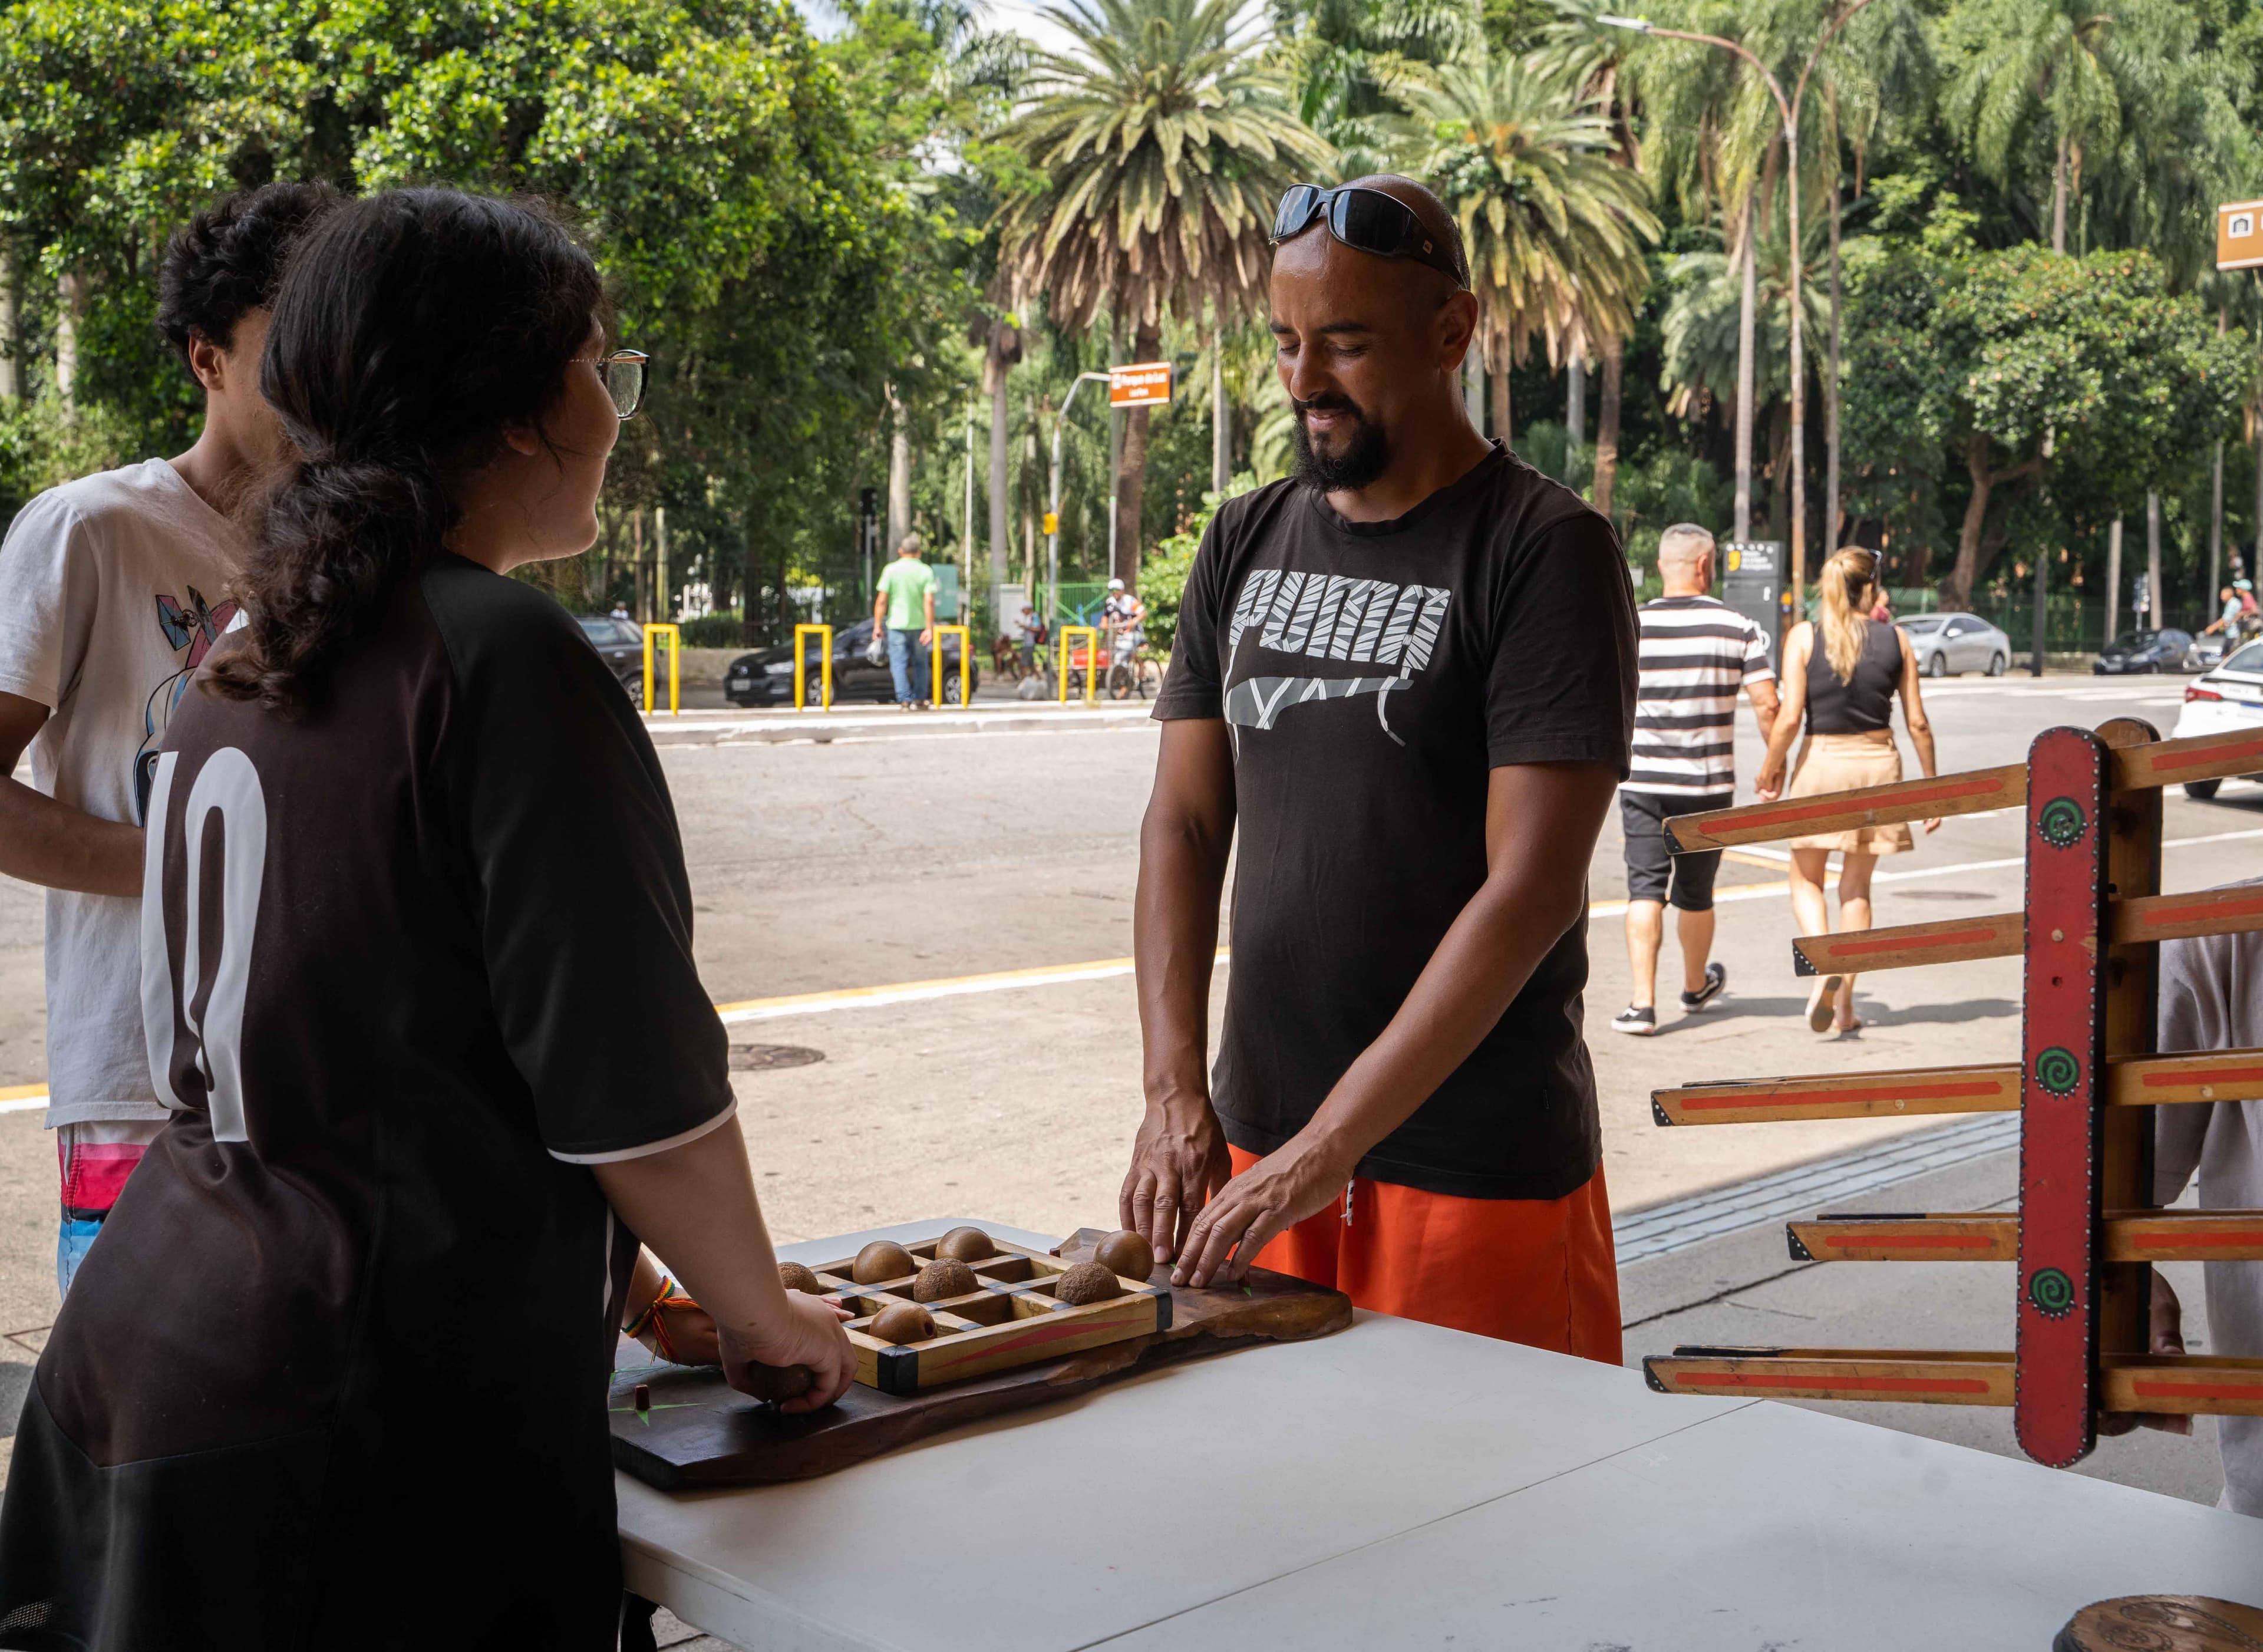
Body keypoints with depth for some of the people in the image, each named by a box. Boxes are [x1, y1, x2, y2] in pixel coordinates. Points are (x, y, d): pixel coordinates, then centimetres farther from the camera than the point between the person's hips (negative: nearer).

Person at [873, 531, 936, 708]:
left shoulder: (891, 570, -5)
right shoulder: (926, 571, -3)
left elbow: (881, 601, -7)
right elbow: (929, 601, -11)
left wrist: (878, 625, -1)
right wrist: (929, 628, -11)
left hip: (897, 624, -2)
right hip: (919, 624, 2)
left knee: (899, 663, 1)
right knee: (920, 663, 17)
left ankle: (905, 700, -8)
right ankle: (920, 698, 21)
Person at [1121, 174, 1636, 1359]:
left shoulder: (1546, 551, -10)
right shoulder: (1246, 543, 8)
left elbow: (1530, 887, -17)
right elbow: (1183, 825, 7)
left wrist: (1331, 1146, -20)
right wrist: (1175, 1091, -5)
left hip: (1482, 1169, -5)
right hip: (1258, 1142, 5)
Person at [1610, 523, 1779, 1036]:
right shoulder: (1738, 628, -4)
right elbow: (1767, 706, -7)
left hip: (1643, 780, -1)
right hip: (1710, 783, 1)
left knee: (1646, 888, -1)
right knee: (1695, 891, 16)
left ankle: (1643, 1002, -13)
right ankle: (1696, 985, 36)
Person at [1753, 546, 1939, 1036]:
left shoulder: (1804, 636, -5)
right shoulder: (1896, 639, 0)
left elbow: (1789, 718, -11)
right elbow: (1917, 723, 1)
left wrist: (1769, 771, 3)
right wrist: (1931, 784, 11)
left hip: (1822, 761, -2)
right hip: (1878, 762, 2)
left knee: (1806, 880, 12)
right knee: (1857, 886, 12)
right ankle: (1844, 1005, 12)